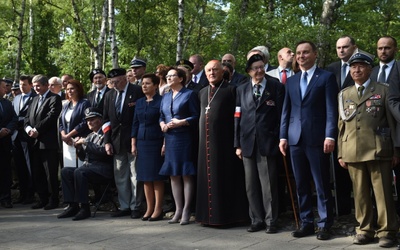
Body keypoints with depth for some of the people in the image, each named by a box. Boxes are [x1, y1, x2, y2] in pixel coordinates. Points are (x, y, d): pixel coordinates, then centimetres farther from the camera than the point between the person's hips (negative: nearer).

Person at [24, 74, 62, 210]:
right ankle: (42, 199, 20)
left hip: (48, 142, -7)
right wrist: (28, 128, -5)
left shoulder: (54, 98, -4)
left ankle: (54, 200, 7)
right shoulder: (35, 99, 20)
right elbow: (27, 117, 15)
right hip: (35, 142, 8)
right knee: (36, 173, 10)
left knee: (51, 173, -2)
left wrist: (37, 130, -16)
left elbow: (51, 117, -15)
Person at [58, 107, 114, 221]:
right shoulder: (90, 136, 22)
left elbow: (103, 151, -19)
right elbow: (83, 157, 22)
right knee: (65, 171, -13)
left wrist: (85, 143, -14)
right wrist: (79, 147, 3)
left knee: (79, 172, -32)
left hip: (102, 169, -8)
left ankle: (85, 208, -24)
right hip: (87, 166, 8)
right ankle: (72, 206, -13)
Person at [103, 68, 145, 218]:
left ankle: (135, 207, 7)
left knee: (135, 176, 0)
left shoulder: (138, 92, -5)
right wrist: (107, 141, 7)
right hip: (117, 142, 6)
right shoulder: (109, 95, 12)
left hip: (134, 140, -6)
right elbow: (106, 119, 15)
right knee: (120, 176, 9)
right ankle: (124, 206, 17)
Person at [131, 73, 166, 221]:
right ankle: (149, 209, 12)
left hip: (156, 142, -5)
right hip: (142, 142, 5)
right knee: (145, 177, 6)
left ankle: (158, 210, 4)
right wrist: (133, 144, 8)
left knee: (156, 177, -3)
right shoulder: (139, 102, 12)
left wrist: (165, 144, -13)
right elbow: (135, 123, 14)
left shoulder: (161, 101, -4)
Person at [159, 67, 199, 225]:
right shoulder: (165, 97, 17)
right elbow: (161, 116, 20)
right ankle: (178, 210, 13)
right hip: (170, 138, 6)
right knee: (173, 175, 6)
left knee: (186, 174, -3)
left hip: (185, 138, -6)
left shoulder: (189, 94, -1)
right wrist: (163, 124, -1)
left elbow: (196, 117, -6)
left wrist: (181, 122, -18)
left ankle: (186, 210, 2)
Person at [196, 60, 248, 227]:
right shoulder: (202, 92, 17)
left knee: (225, 178, -2)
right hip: (206, 142, 6)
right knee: (208, 177, 9)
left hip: (224, 142, -6)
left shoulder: (231, 90, -1)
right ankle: (208, 214, 17)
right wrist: (200, 137, 9)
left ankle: (226, 215, 5)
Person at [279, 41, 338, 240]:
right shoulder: (291, 81, 16)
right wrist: (283, 136, 7)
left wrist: (330, 136, -13)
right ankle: (306, 222, 16)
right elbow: (286, 111, 15)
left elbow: (331, 109, -5)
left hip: (317, 138, -5)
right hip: (295, 139, 5)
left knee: (322, 184, 0)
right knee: (301, 184, 8)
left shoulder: (326, 77, 2)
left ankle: (324, 224, 8)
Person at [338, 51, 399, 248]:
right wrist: (341, 153, 9)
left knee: (383, 192, -1)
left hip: (378, 150, -3)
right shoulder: (344, 94, 15)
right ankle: (364, 229, 14)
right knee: (360, 193, 6)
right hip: (353, 152, 3)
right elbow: (341, 125, 14)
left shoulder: (383, 90, 6)